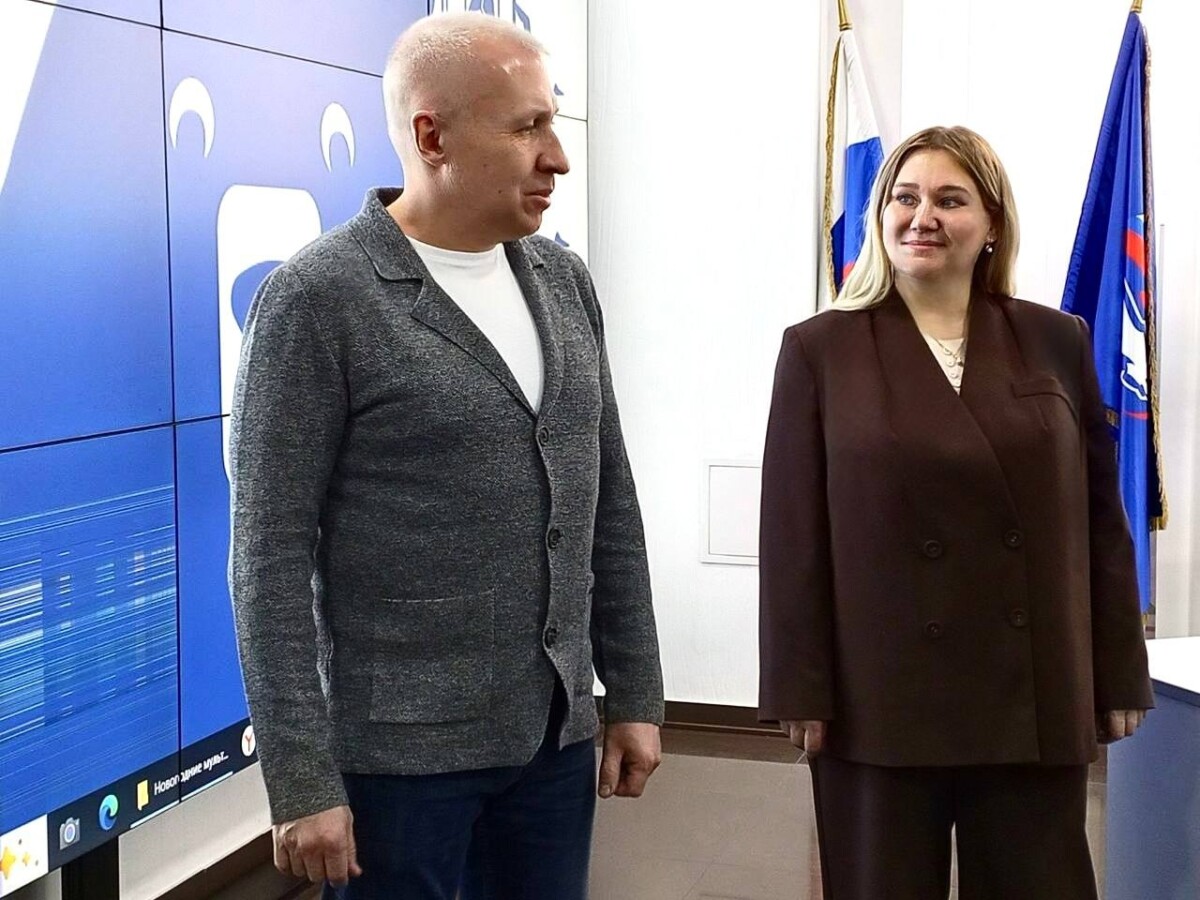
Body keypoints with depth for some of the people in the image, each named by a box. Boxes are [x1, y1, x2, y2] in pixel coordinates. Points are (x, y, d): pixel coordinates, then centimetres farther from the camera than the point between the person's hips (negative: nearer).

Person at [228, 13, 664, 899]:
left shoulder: (565, 281, 7)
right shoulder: (316, 299, -11)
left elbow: (611, 506, 12)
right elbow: (273, 557, -12)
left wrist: (635, 694, 11)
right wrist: (301, 780, -14)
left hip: (557, 735, 6)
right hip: (400, 752, -5)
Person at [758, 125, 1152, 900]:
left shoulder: (1056, 342, 6)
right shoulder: (820, 351, 1)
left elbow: (1101, 520, 7)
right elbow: (794, 536, -2)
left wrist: (1121, 675, 5)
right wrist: (800, 691, -6)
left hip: (1037, 698, 2)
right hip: (881, 700, -1)